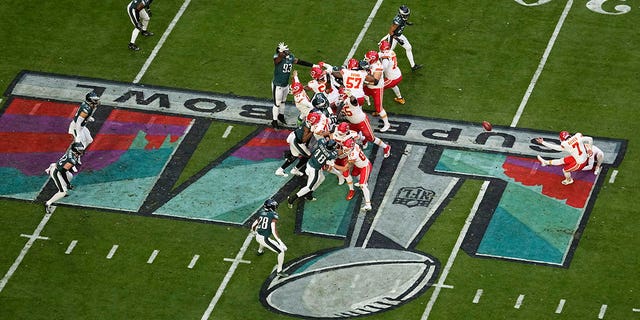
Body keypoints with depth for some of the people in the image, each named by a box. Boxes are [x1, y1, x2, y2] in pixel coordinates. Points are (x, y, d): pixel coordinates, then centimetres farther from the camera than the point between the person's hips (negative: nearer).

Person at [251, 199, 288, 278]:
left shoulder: (261, 213, 3)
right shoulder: (273, 215, -16)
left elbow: (253, 225, 14)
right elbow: (273, 231, -25)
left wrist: (253, 231, 38)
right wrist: (280, 242, -26)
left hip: (258, 237, 7)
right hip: (265, 239, -7)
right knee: (281, 251, 2)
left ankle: (260, 251, 72)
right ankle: (279, 271, 4)